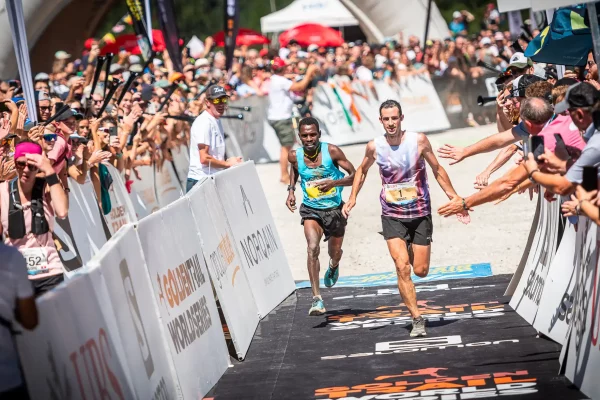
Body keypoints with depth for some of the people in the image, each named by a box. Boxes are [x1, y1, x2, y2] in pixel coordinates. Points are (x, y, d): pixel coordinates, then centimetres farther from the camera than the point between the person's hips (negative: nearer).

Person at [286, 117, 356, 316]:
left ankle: (333, 266, 59)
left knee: (335, 253, 17)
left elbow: (355, 176, -13)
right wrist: (291, 190, 4)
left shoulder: (332, 151, -16)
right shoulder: (295, 156, -8)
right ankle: (317, 300, -25)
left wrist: (334, 182, -30)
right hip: (311, 210, 0)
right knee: (312, 249, -24)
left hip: (335, 209, 0)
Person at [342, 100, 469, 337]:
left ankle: (413, 250, 40)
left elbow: (438, 170, 1)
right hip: (392, 216, 0)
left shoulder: (419, 140, -10)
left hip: (420, 214, 0)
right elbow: (362, 171, 14)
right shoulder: (374, 147, -7)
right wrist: (352, 198, 6)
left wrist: (455, 199, 0)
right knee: (402, 267, -15)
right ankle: (417, 320, -8)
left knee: (420, 271, 3)